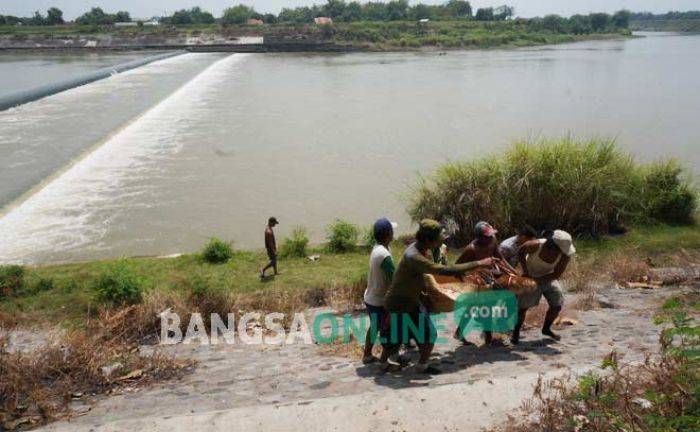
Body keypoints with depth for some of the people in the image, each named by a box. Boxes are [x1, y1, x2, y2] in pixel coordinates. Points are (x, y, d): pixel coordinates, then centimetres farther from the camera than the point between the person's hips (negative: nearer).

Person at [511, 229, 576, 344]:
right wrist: (525, 271, -19)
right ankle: (516, 332, 13)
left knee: (557, 305, 3)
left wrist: (536, 280, -25)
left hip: (548, 278, 3)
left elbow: (557, 274, -18)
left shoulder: (566, 255, -27)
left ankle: (546, 329, 30)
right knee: (523, 306, -9)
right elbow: (521, 252, -12)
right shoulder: (536, 245, -34)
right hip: (530, 275, -3)